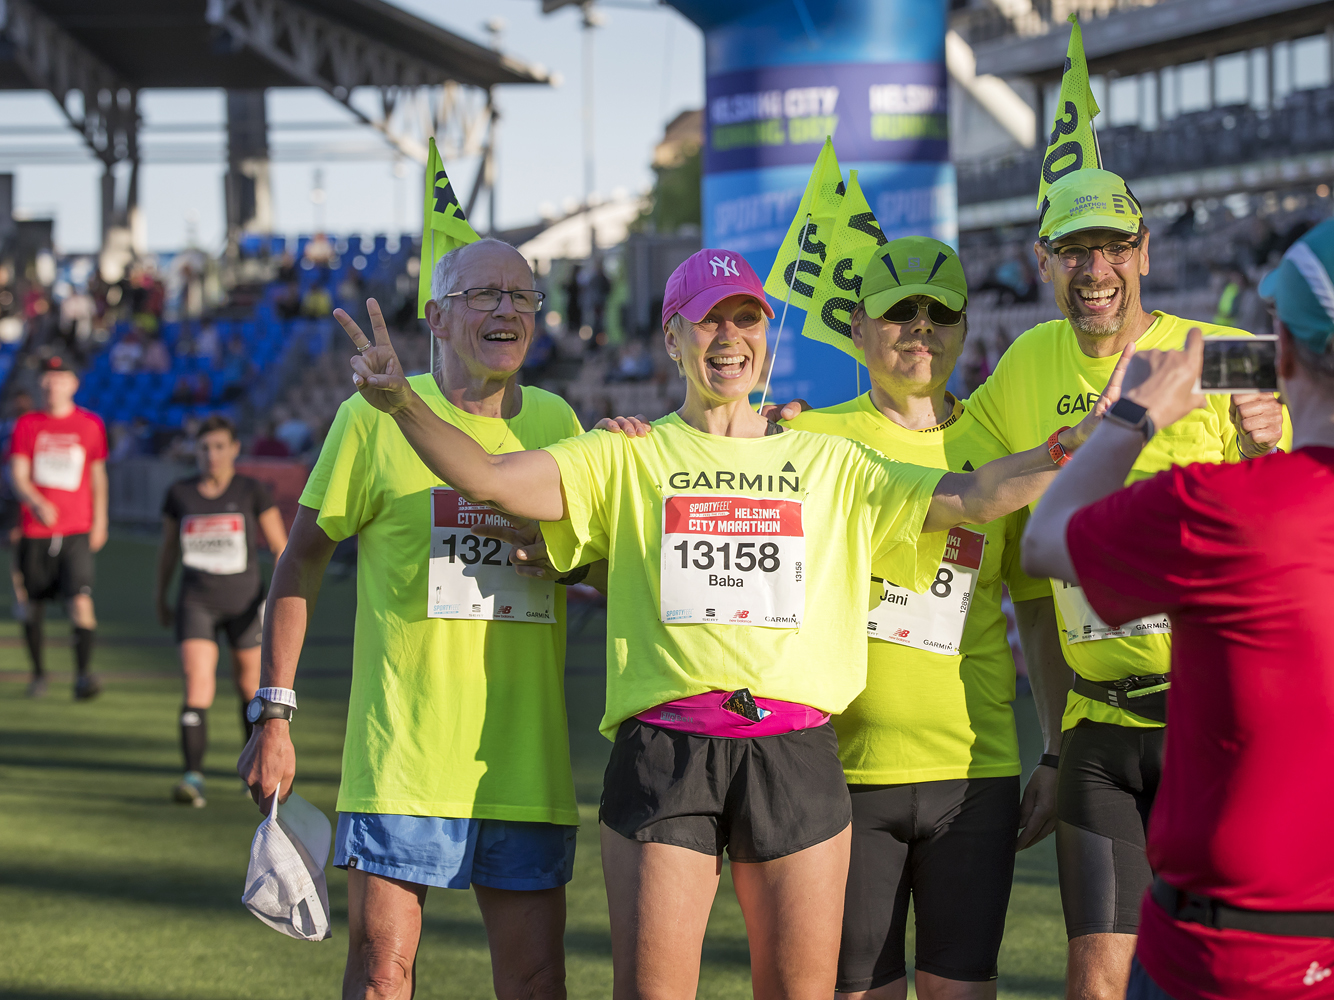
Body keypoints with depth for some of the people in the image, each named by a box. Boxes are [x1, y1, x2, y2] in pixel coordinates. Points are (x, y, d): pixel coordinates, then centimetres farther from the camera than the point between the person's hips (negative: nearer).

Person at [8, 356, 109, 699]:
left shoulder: (91, 424, 6)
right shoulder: (27, 424, 4)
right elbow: (18, 475, -3)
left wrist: (99, 521, 11)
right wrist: (36, 503, -23)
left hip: (77, 532, -1)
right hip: (35, 531, 1)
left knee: (81, 601, -18)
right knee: (33, 607, 8)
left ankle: (83, 675, -17)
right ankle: (38, 672, 27)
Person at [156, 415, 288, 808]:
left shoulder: (253, 491, -4)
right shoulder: (179, 494, 2)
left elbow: (279, 546, -3)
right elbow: (168, 547, 16)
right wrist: (161, 596, 21)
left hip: (245, 602, -1)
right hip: (197, 603, 1)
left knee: (250, 686, 12)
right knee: (197, 687, -14)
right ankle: (193, 778, -20)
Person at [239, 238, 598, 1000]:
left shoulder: (557, 422, 9)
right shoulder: (376, 416, -2)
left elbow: (601, 563, 21)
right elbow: (302, 559, 3)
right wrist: (274, 714, -2)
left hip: (526, 759, 3)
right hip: (402, 757, -3)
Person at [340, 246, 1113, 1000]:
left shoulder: (831, 465, 17)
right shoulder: (626, 459, 11)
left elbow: (967, 497, 10)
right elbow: (490, 478, -2)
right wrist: (401, 401, -19)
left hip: (799, 751, 2)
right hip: (664, 749, -2)